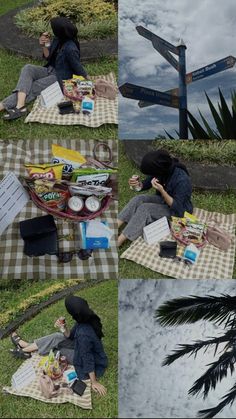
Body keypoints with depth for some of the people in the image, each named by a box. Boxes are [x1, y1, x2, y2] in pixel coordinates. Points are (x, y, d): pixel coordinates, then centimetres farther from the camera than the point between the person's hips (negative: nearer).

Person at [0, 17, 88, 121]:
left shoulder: (70, 48, -25)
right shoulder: (57, 40, 1)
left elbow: (78, 68, -13)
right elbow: (49, 57, 11)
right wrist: (44, 46, -8)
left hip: (61, 78, -8)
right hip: (50, 70, 8)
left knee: (30, 88, -23)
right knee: (27, 68, -19)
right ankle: (19, 106, -38)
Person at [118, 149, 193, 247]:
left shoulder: (181, 180, -32)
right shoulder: (161, 171, -13)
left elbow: (176, 207, -27)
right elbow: (146, 184, 2)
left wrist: (161, 191, -39)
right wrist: (138, 184, -21)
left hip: (178, 212, -7)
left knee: (144, 209, -25)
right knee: (138, 199, -16)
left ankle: (117, 243, -27)